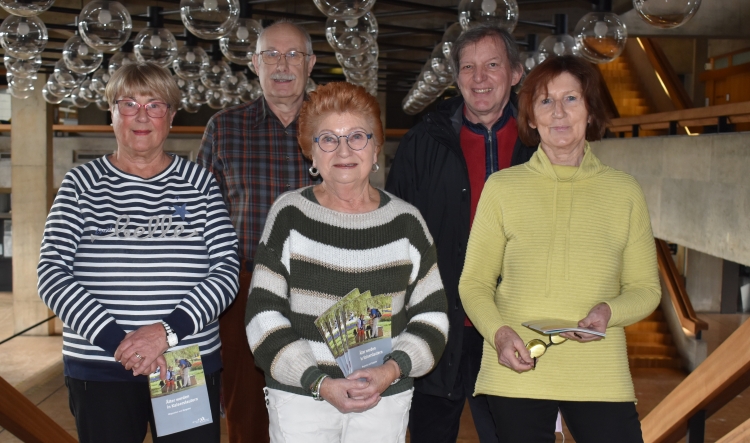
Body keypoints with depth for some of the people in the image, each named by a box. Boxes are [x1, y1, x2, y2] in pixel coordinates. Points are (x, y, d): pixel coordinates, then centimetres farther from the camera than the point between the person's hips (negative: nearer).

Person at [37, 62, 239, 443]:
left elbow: (227, 270, -3)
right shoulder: (82, 184, 4)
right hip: (99, 371, 0)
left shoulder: (198, 182, 4)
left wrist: (168, 330, -16)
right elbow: (51, 275, -4)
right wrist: (117, 340, -16)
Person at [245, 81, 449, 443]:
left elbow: (431, 313, 5)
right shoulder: (289, 215, -4)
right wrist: (320, 382, -14)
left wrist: (392, 369, -11)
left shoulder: (405, 221, 1)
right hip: (300, 397, -1)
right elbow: (264, 315, -5)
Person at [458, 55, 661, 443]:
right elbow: (474, 283, 4)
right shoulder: (501, 188, 2)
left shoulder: (624, 192, 5)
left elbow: (645, 288, 9)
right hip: (516, 372, 0)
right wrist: (499, 333, -13)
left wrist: (608, 312, -12)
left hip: (600, 377, 1)